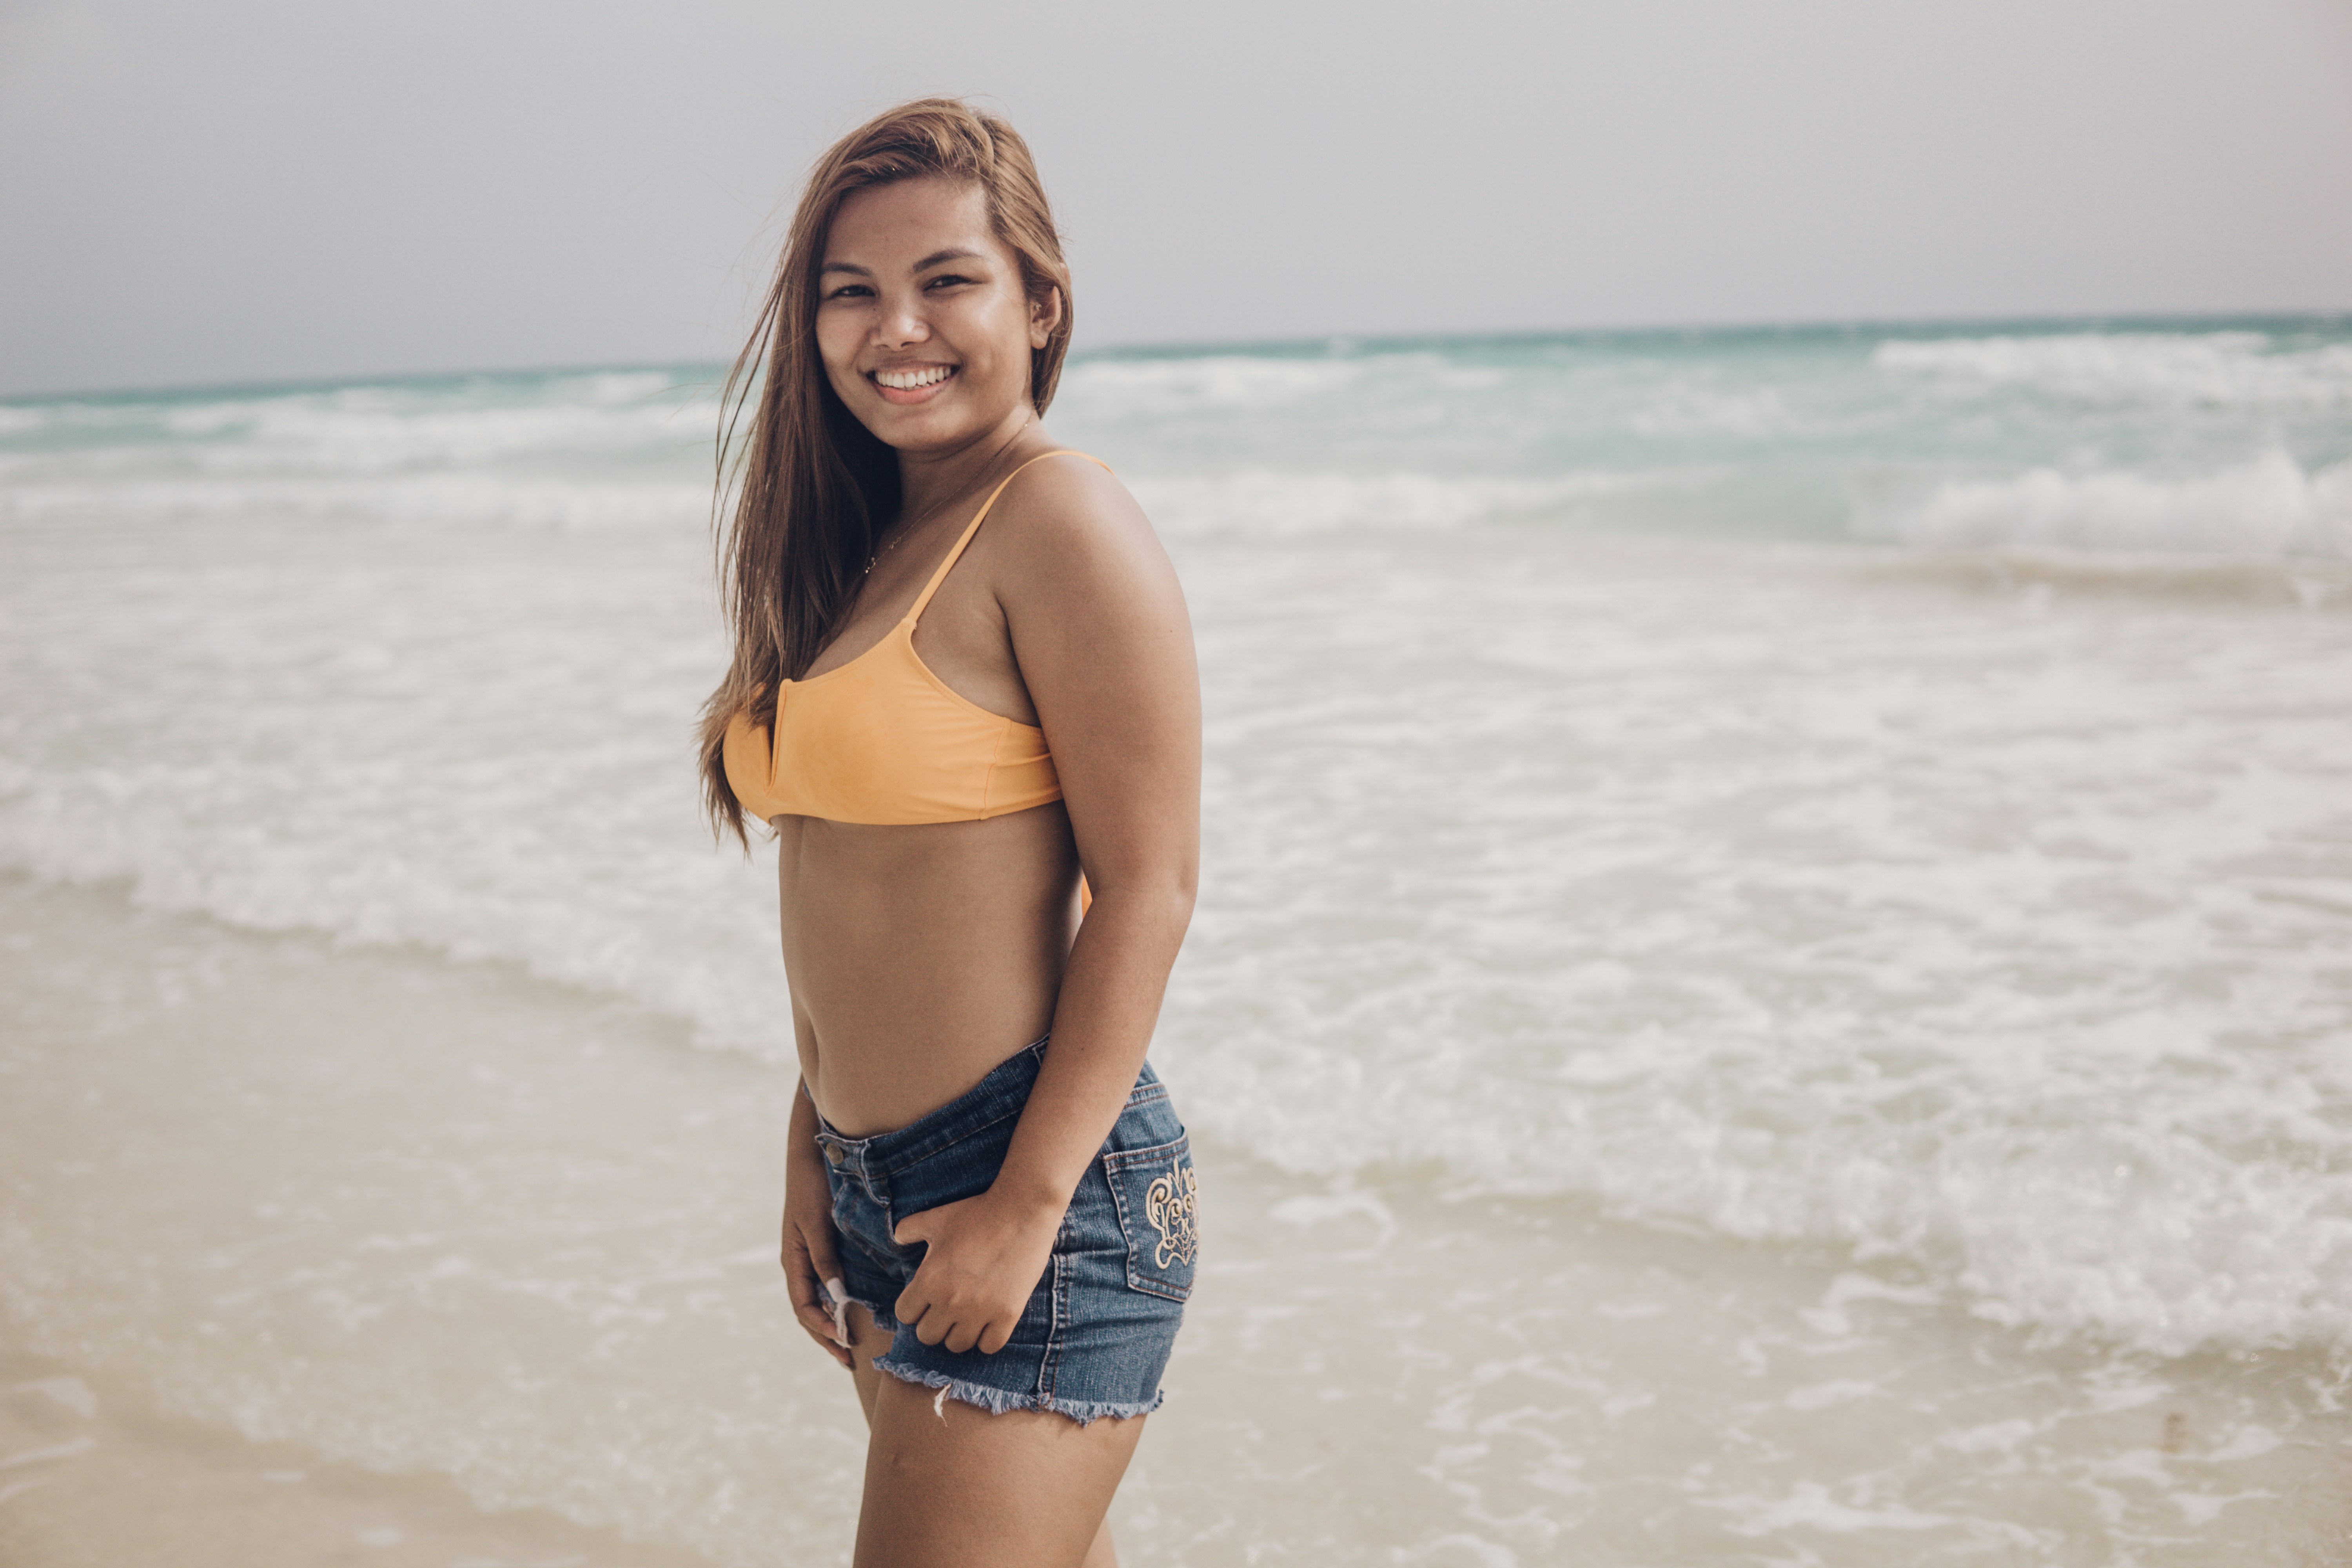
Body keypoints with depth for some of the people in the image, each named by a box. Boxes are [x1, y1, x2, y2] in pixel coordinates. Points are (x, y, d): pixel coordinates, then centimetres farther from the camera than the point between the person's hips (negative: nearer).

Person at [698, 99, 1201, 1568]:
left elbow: (1147, 890, -17)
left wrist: (1029, 1202, -18)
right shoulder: (862, 541, 12)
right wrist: (818, 1150, 13)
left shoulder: (1063, 525, -13)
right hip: (877, 1183, 8)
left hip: (1033, 1185, -8)